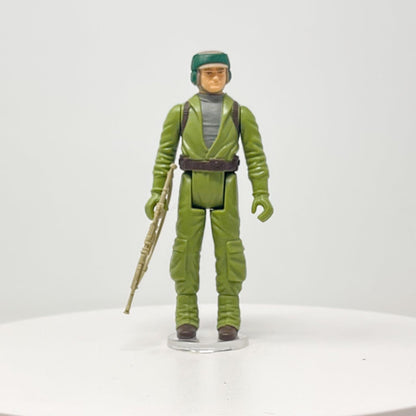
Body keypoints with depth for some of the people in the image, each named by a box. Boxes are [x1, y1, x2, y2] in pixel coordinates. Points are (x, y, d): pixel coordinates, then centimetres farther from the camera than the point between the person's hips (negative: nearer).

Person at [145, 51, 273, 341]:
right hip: (191, 188, 0)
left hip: (225, 189, 0)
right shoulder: (180, 112, 7)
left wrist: (262, 194, -4)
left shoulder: (241, 114, 7)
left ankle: (229, 320, 7)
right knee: (186, 249, 0)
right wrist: (157, 193, 0)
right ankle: (187, 319, 10)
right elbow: (165, 154, 7)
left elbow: (255, 156, 4)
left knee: (229, 250, -1)